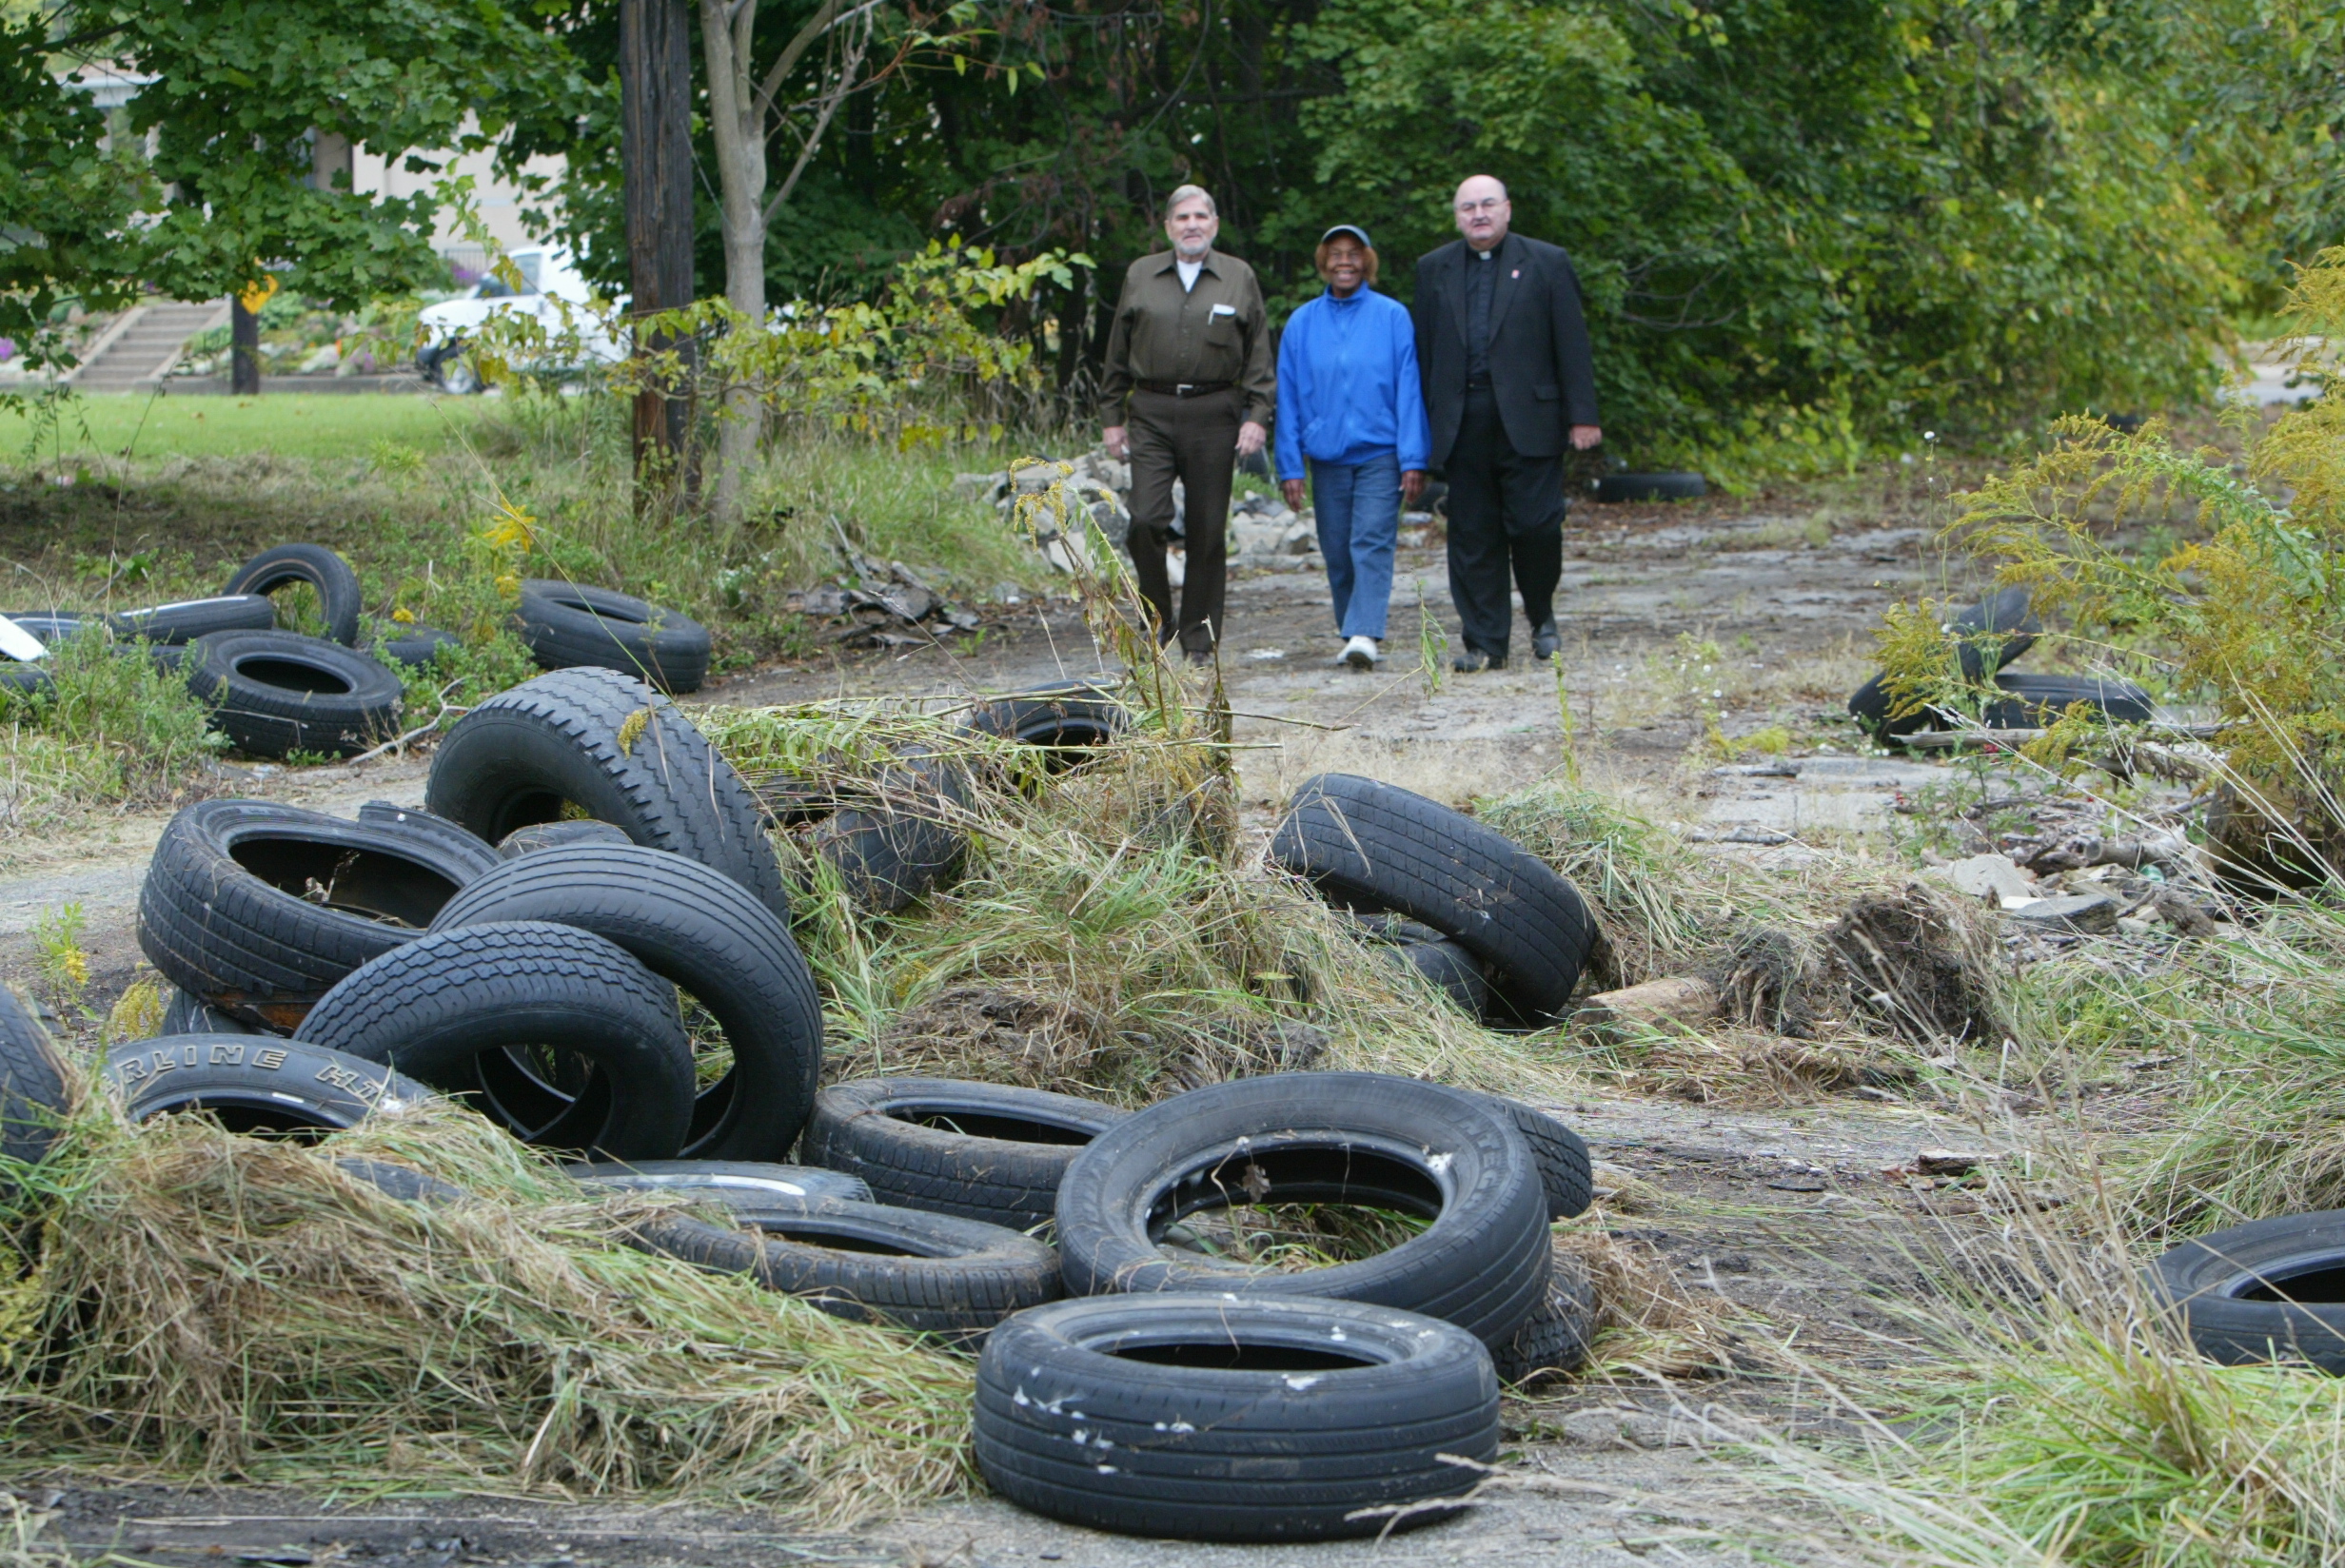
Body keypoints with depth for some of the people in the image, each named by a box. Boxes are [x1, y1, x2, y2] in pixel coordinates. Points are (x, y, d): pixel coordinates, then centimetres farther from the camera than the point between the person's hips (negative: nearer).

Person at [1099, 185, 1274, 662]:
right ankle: (1159, 618, 5)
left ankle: (1199, 638, 9)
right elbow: (1118, 353, 14)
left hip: (1213, 413, -1)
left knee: (1208, 530, 1)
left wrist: (1257, 416, -3)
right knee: (1146, 519, -13)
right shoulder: (1140, 276, 10)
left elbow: (1258, 355, 7)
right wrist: (1112, 416, 9)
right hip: (1152, 413, 1)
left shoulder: (1239, 277, 7)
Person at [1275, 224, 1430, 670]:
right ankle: (1352, 635, 16)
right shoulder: (1302, 324, 7)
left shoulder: (1392, 317, 0)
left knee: (1372, 543, -13)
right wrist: (1289, 466, 3)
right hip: (1326, 455, 3)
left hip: (1380, 453, -3)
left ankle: (1364, 635, -20)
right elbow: (1288, 399, 8)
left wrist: (1413, 459, -7)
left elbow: (1409, 391, -1)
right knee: (1337, 553, 6)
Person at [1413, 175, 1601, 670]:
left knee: (1535, 525, -8)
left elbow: (1572, 344, 3)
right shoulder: (1434, 270, 14)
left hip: (1528, 420, -2)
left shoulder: (1547, 263, 7)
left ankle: (1542, 617, 17)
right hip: (1462, 425, 2)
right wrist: (1424, 423, 8)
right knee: (1473, 536, 2)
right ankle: (1484, 643, 7)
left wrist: (1582, 416, -4)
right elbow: (1424, 350, 13)